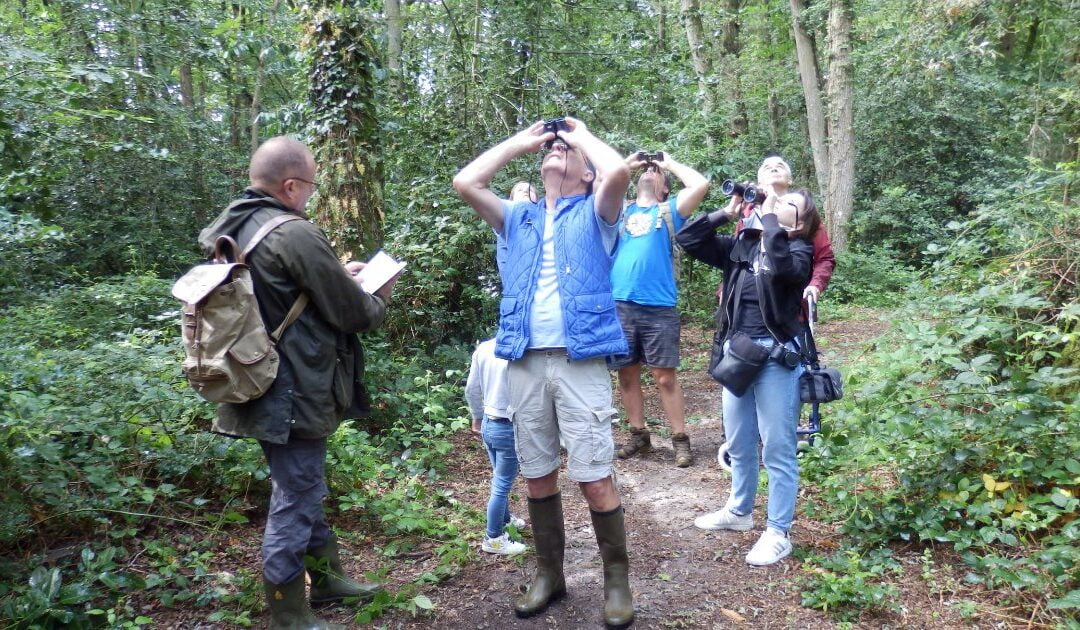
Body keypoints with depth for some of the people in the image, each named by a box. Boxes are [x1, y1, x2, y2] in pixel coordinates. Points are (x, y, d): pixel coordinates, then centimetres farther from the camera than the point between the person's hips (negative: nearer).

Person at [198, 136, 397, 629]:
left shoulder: (234, 228, 7)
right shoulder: (295, 235, -22)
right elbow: (350, 311, -15)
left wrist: (339, 275, 13)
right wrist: (379, 297, 6)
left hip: (262, 386, 10)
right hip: (292, 394, -10)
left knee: (303, 492, 23)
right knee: (294, 503, 3)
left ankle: (327, 577, 40)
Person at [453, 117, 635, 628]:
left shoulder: (594, 215, 8)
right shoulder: (518, 218, 19)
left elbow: (619, 172, -12)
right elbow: (465, 183, 7)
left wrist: (583, 133, 6)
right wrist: (519, 141, 15)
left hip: (580, 360, -4)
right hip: (525, 361, 4)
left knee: (594, 479, -3)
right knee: (537, 476, 12)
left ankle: (617, 579, 15)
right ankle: (549, 573, 27)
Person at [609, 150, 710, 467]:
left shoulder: (669, 211, 11)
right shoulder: (620, 209, 18)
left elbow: (701, 184, -3)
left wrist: (669, 162, 11)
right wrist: (626, 164, 19)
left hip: (659, 307, -3)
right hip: (620, 304, 3)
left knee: (665, 376, -2)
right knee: (627, 373, 8)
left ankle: (680, 439, 8)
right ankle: (639, 434, 21)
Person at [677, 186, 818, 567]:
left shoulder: (799, 250, -4)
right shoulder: (740, 244, 9)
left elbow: (782, 265, -28)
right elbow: (688, 239, 6)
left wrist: (768, 216, -17)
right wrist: (726, 213, -1)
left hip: (776, 355, -5)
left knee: (777, 448, 3)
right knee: (739, 443, 19)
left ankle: (778, 533, 15)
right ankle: (739, 511, 38)